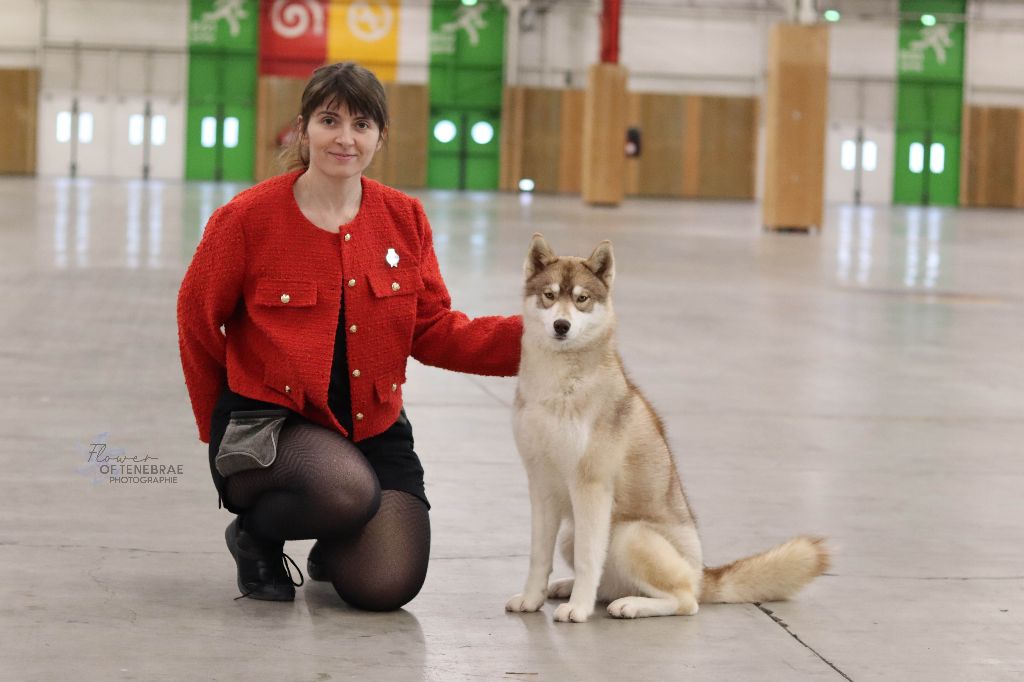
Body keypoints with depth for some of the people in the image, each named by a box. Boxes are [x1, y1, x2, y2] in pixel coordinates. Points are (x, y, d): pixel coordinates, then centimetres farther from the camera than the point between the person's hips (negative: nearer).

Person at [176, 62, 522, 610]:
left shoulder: (405, 219, 3)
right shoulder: (247, 218, -8)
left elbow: (435, 332, 4)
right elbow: (197, 323, 4)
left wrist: (533, 335, -10)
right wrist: (221, 426, 10)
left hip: (375, 426, 4)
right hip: (269, 420, -4)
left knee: (387, 587, -15)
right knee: (351, 490, -35)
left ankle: (333, 555, 24)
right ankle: (255, 534, 0)